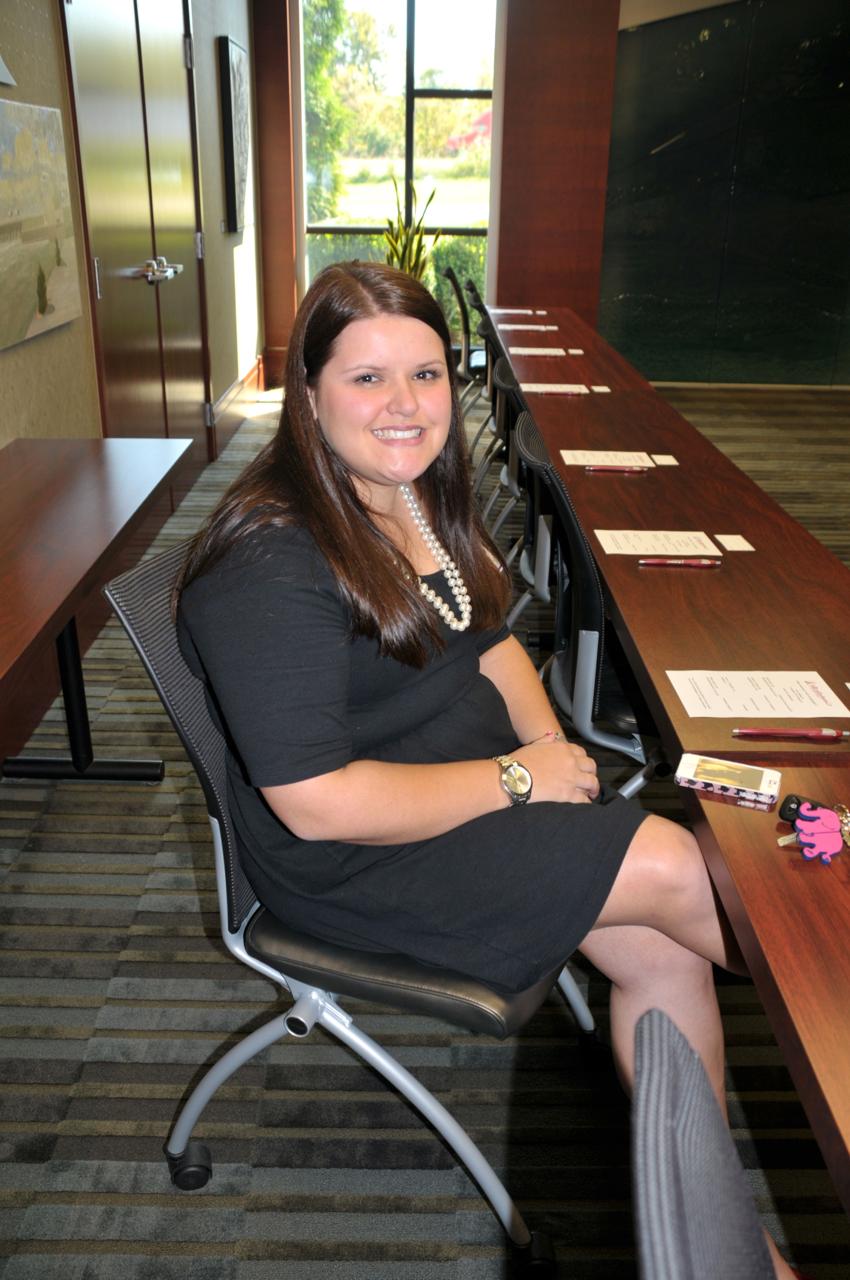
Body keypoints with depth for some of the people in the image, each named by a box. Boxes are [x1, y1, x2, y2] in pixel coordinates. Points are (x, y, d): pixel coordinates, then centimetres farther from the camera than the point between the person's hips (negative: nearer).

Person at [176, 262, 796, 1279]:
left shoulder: (418, 492, 3)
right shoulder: (271, 566, -25)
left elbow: (488, 641, 14)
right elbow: (320, 804, -26)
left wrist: (553, 749, -4)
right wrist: (517, 779, -19)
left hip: (486, 788, 8)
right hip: (356, 859, -7)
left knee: (665, 957, -8)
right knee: (673, 867, -14)